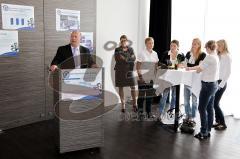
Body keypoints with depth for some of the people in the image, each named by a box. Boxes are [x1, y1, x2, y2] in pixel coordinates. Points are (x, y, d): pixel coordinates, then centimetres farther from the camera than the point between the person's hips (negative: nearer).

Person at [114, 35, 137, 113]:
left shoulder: (130, 49, 11)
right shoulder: (117, 50, 8)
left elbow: (134, 58, -1)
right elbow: (116, 59, -8)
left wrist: (125, 58, -14)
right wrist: (129, 58, -12)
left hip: (129, 70, 0)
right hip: (119, 70, 0)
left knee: (132, 87, -7)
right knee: (120, 87, 2)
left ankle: (134, 104, 1)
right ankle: (123, 105, 10)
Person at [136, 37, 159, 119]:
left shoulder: (155, 54, 7)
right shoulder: (142, 53, -8)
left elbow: (156, 66, 14)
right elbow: (138, 66, -8)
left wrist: (156, 75, 6)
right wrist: (140, 76, -14)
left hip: (151, 78, 5)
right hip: (143, 79, -5)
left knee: (150, 96, 11)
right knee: (141, 96, 3)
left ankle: (149, 112, 21)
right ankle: (140, 112, 13)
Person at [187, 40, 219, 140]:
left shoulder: (209, 57, -18)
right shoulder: (216, 57, 11)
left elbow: (199, 69, -9)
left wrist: (191, 68, 11)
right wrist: (190, 68, 23)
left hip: (207, 85, -9)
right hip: (213, 84, 9)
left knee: (202, 108, -3)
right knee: (210, 108, 12)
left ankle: (204, 133, 1)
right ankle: (208, 131, 20)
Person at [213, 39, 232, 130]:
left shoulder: (227, 57, -9)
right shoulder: (218, 56, 11)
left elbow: (228, 72, -12)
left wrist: (221, 84, -14)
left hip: (221, 82, -6)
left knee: (215, 103, -6)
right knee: (214, 103, 8)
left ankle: (223, 124, 7)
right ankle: (218, 121, 21)